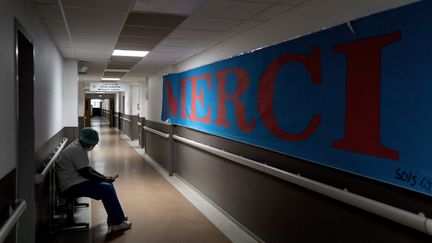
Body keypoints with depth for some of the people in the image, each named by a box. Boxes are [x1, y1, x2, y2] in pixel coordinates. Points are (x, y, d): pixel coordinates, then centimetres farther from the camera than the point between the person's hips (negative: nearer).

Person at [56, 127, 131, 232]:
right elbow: (85, 173, -20)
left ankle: (114, 217, 12)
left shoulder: (78, 147, 13)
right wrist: (105, 179, -10)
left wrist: (105, 177, 7)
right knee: (107, 189, -19)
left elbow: (87, 169, 19)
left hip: (74, 182, 11)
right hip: (70, 187, -11)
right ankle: (117, 223, -11)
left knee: (108, 184, 7)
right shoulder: (77, 150, -19)